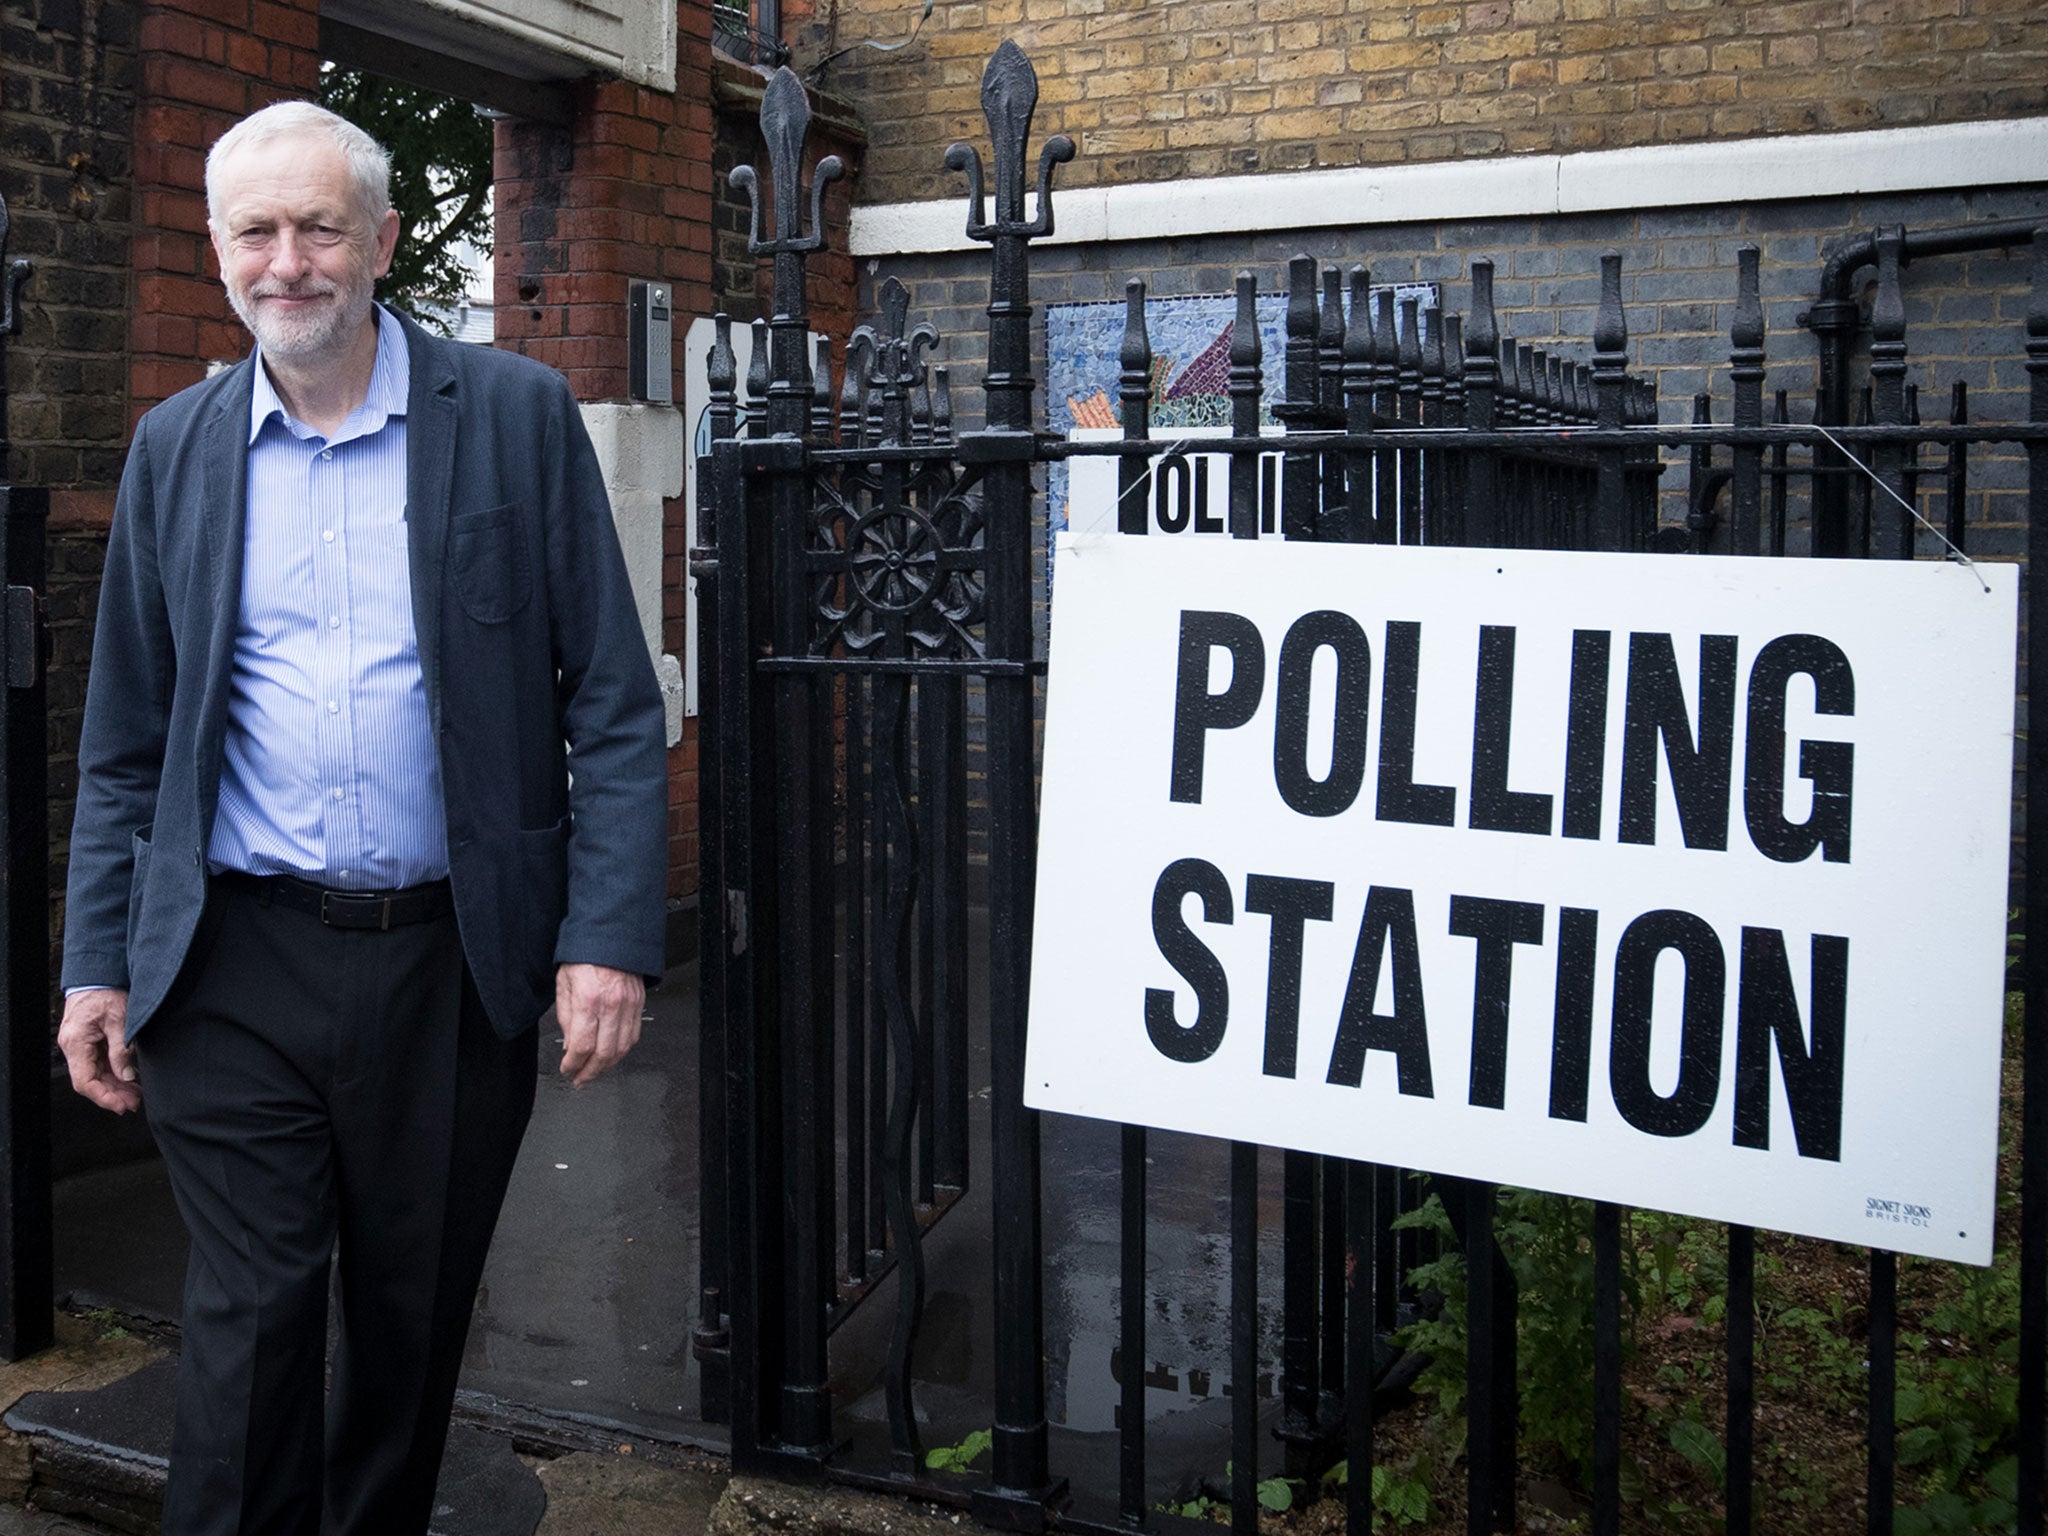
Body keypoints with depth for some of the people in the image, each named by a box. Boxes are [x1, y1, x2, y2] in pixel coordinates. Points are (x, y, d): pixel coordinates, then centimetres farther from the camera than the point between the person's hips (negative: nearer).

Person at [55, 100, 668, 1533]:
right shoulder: (177, 445, 7)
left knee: (414, 1325, 13)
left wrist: (610, 936, -11)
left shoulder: (518, 416, -1)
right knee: (249, 1322, 2)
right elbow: (125, 741, 11)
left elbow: (613, 705, -4)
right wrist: (98, 962, 6)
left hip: (452, 960, -1)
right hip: (236, 967, 1)